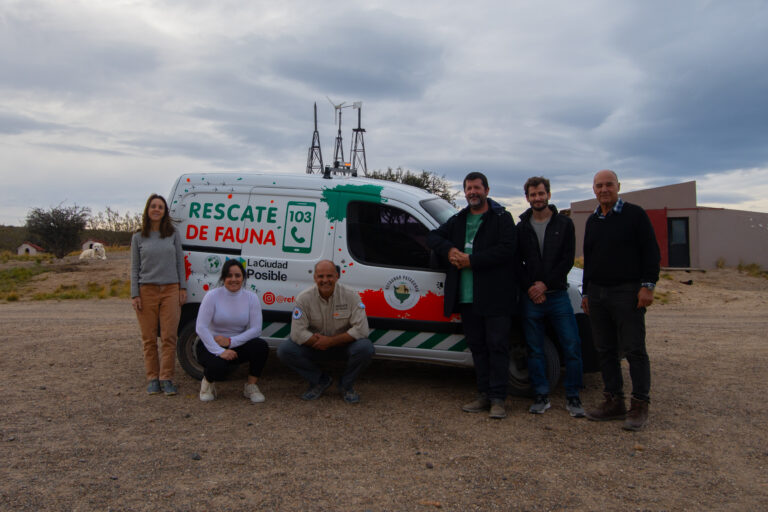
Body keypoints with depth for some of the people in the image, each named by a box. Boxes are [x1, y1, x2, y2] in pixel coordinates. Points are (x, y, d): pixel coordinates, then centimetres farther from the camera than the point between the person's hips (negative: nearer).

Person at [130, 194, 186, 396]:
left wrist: (182, 288, 2)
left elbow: (180, 262, 8)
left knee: (169, 337, -2)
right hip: (147, 291, 0)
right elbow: (134, 268, 6)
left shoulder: (173, 234, 7)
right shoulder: (138, 237, 6)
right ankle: (153, 378, 14)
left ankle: (166, 379, 5)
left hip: (171, 290, 0)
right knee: (149, 338, 4)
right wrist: (134, 294, -1)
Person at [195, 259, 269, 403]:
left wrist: (230, 342, -22)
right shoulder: (212, 296, -11)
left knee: (261, 346, -27)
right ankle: (208, 382, 5)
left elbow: (256, 329, -10)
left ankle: (251, 386, -5)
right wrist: (220, 351, -26)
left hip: (238, 345, 3)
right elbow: (201, 328, -17)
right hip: (211, 346, -2)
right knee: (218, 367, -35)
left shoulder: (251, 298, -4)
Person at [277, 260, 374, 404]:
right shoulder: (304, 298, -12)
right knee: (284, 350, -21)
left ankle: (346, 385, -1)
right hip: (315, 348, 1)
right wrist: (319, 342, -20)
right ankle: (320, 381, 2)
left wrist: (331, 341, -22)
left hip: (343, 346, -1)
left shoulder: (350, 296, -14)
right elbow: (297, 333, -15)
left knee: (365, 347, -31)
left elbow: (361, 329, -20)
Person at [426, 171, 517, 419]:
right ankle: (484, 395, 21)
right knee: (477, 347, 11)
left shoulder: (501, 218, -1)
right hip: (467, 296, 6)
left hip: (495, 296, -6)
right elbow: (433, 236, 17)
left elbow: (506, 249, -14)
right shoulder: (458, 220, 18)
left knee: (497, 346, -3)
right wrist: (449, 250, -4)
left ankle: (498, 399, 4)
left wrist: (470, 260, -16)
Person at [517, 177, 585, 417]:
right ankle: (541, 396, 16)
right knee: (535, 350, 5)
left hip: (557, 295, -1)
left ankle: (572, 397, 10)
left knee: (572, 346, -3)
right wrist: (529, 288, -8)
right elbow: (516, 262, 6)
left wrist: (545, 284, -11)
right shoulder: (521, 228, 9)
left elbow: (568, 259, -2)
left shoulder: (564, 224, 5)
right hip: (530, 297, 1)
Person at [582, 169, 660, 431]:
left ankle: (640, 405, 3)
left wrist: (647, 285, -13)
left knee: (634, 350, -5)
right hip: (597, 294, 6)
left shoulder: (635, 214, -1)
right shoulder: (592, 221, 17)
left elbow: (651, 252, -5)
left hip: (627, 292, -6)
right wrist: (586, 292, 19)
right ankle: (614, 402, 16)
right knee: (605, 350, 8)